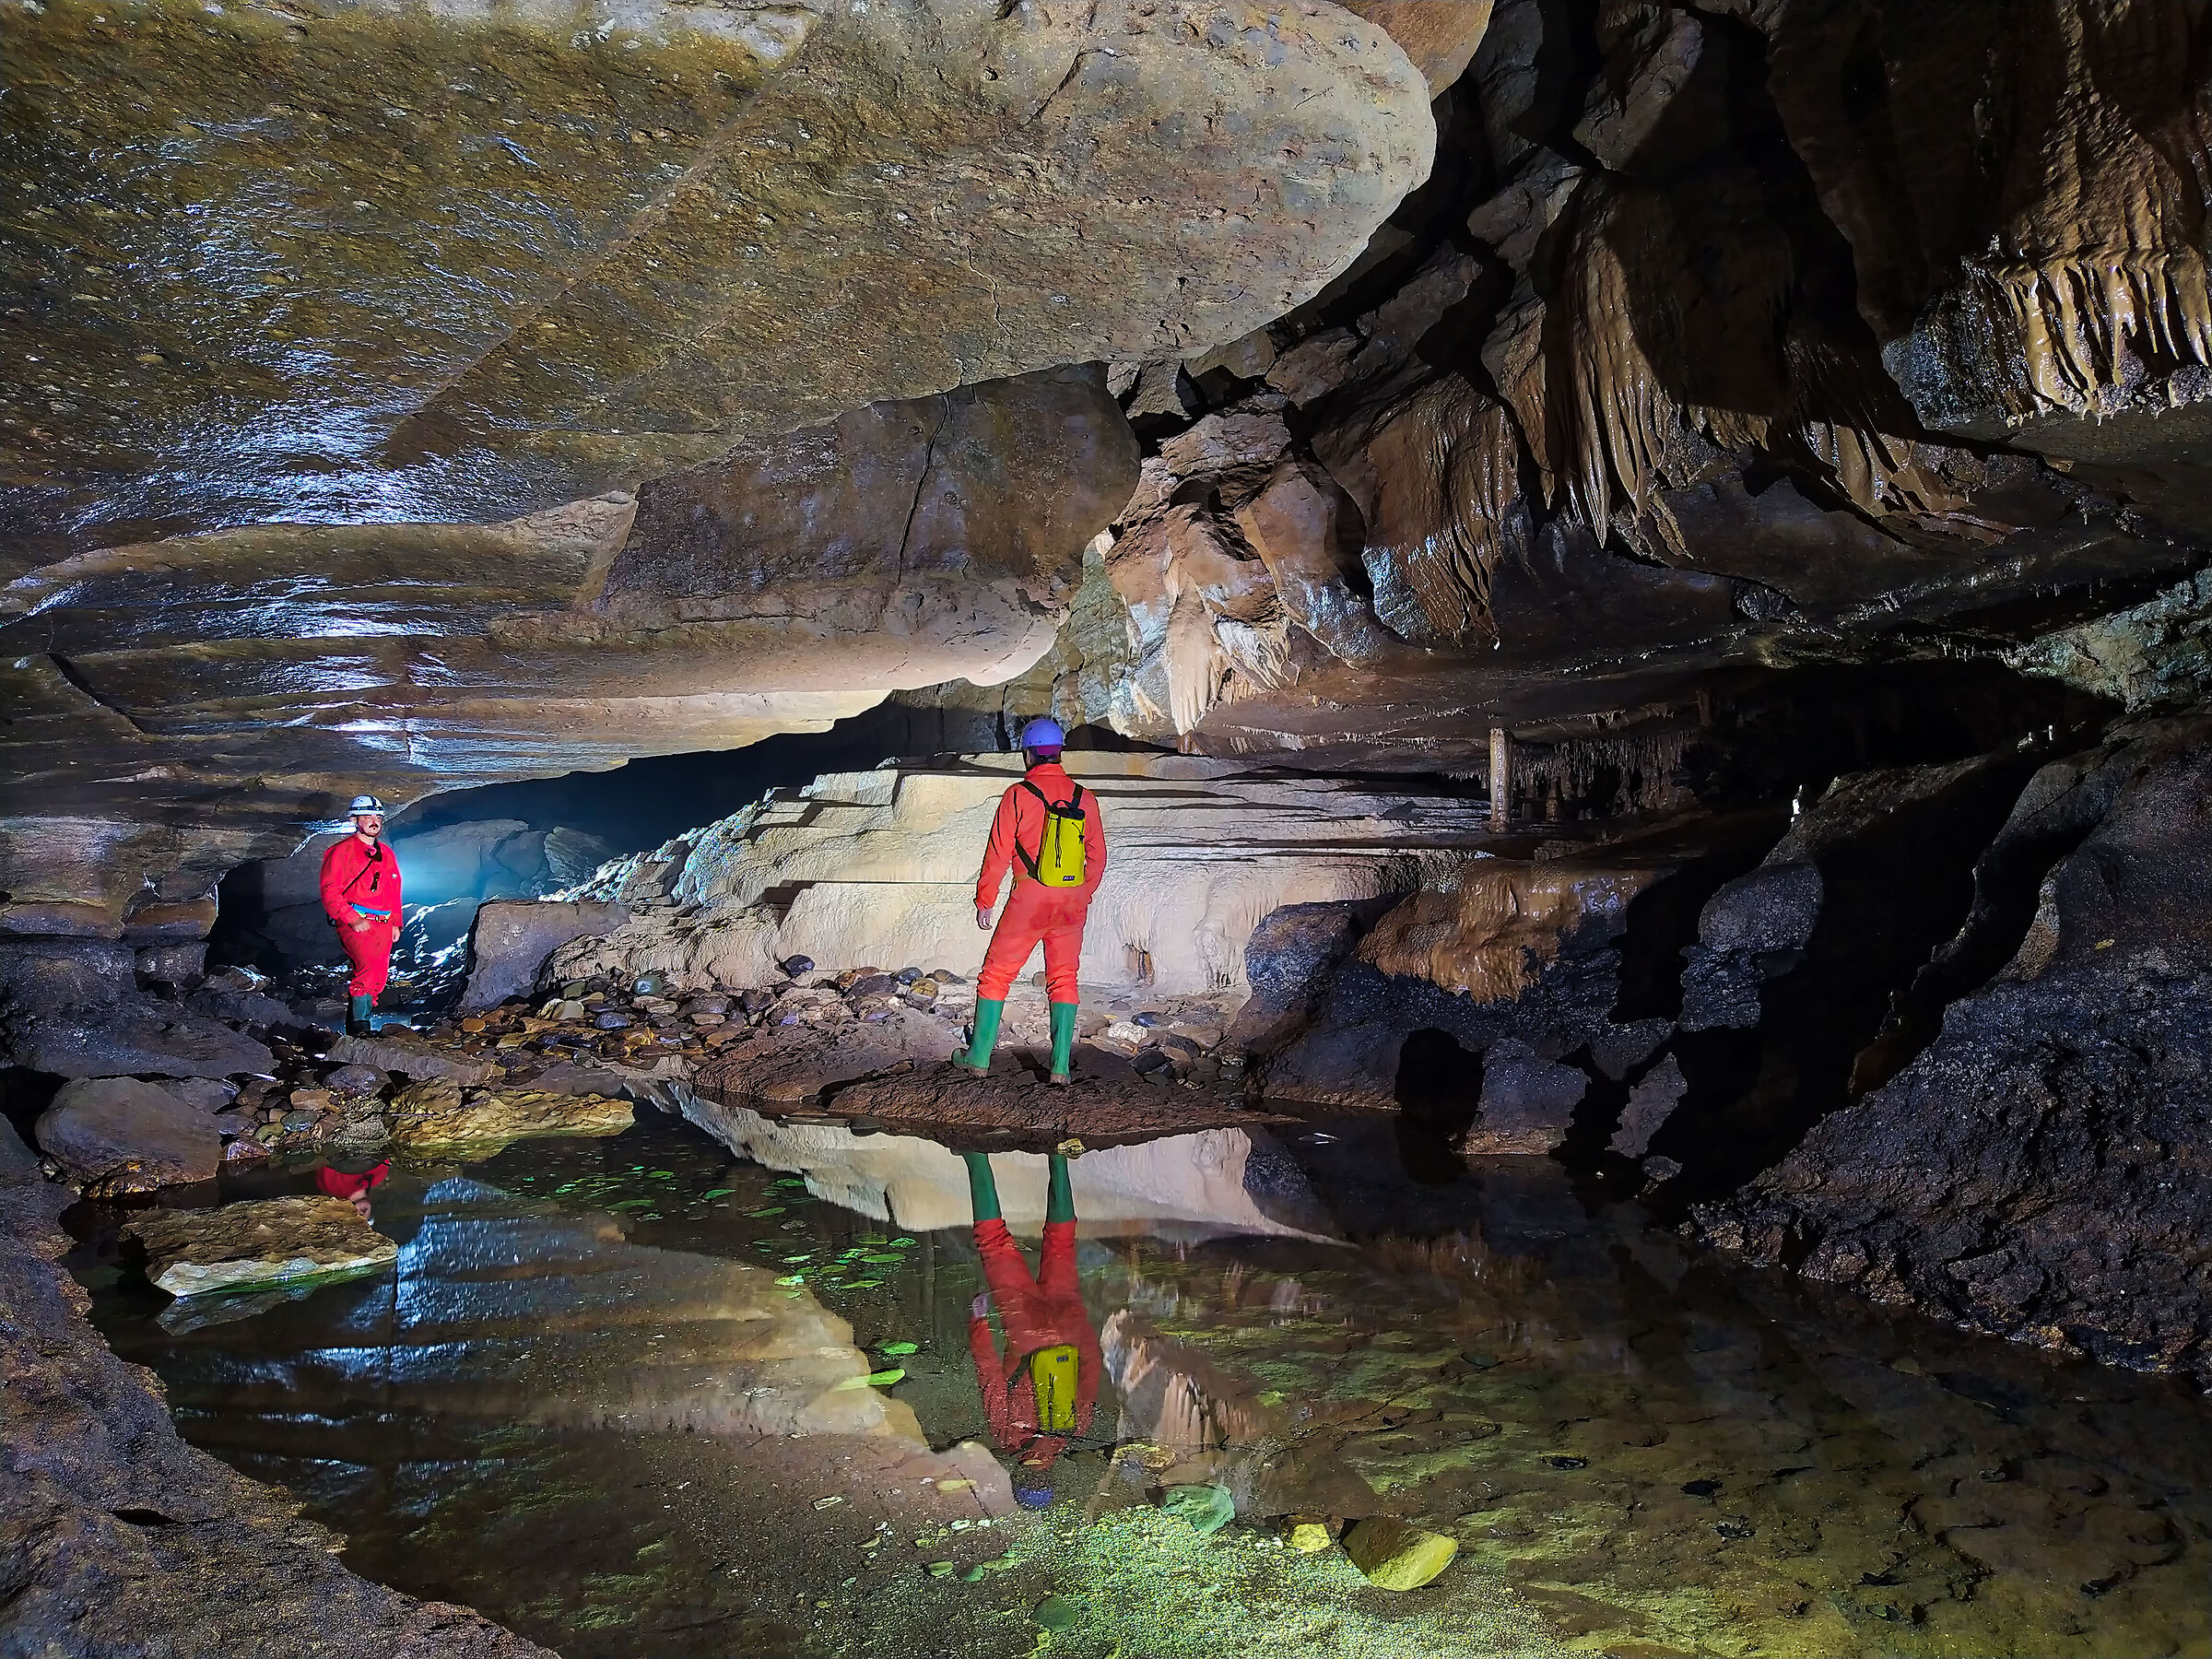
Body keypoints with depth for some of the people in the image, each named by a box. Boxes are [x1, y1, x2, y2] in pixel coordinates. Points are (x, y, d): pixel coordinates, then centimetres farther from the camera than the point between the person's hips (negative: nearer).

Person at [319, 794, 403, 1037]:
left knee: (379, 977, 2)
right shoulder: (342, 851, -1)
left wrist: (395, 924, 17)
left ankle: (354, 1024, 13)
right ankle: (359, 1024, -21)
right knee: (368, 965, -25)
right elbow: (330, 891, -7)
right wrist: (353, 919, -16)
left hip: (382, 924, 7)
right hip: (353, 921, -7)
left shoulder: (387, 855, 19)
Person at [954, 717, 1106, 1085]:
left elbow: (998, 853, -6)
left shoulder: (1018, 795, -7)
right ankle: (1060, 1065, 7)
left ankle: (979, 1057, 14)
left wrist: (985, 901, 3)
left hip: (1029, 900, -4)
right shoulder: (1084, 798, 4)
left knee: (997, 974, 10)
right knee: (1063, 980, 12)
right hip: (1073, 903, 4)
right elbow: (1097, 857, 11)